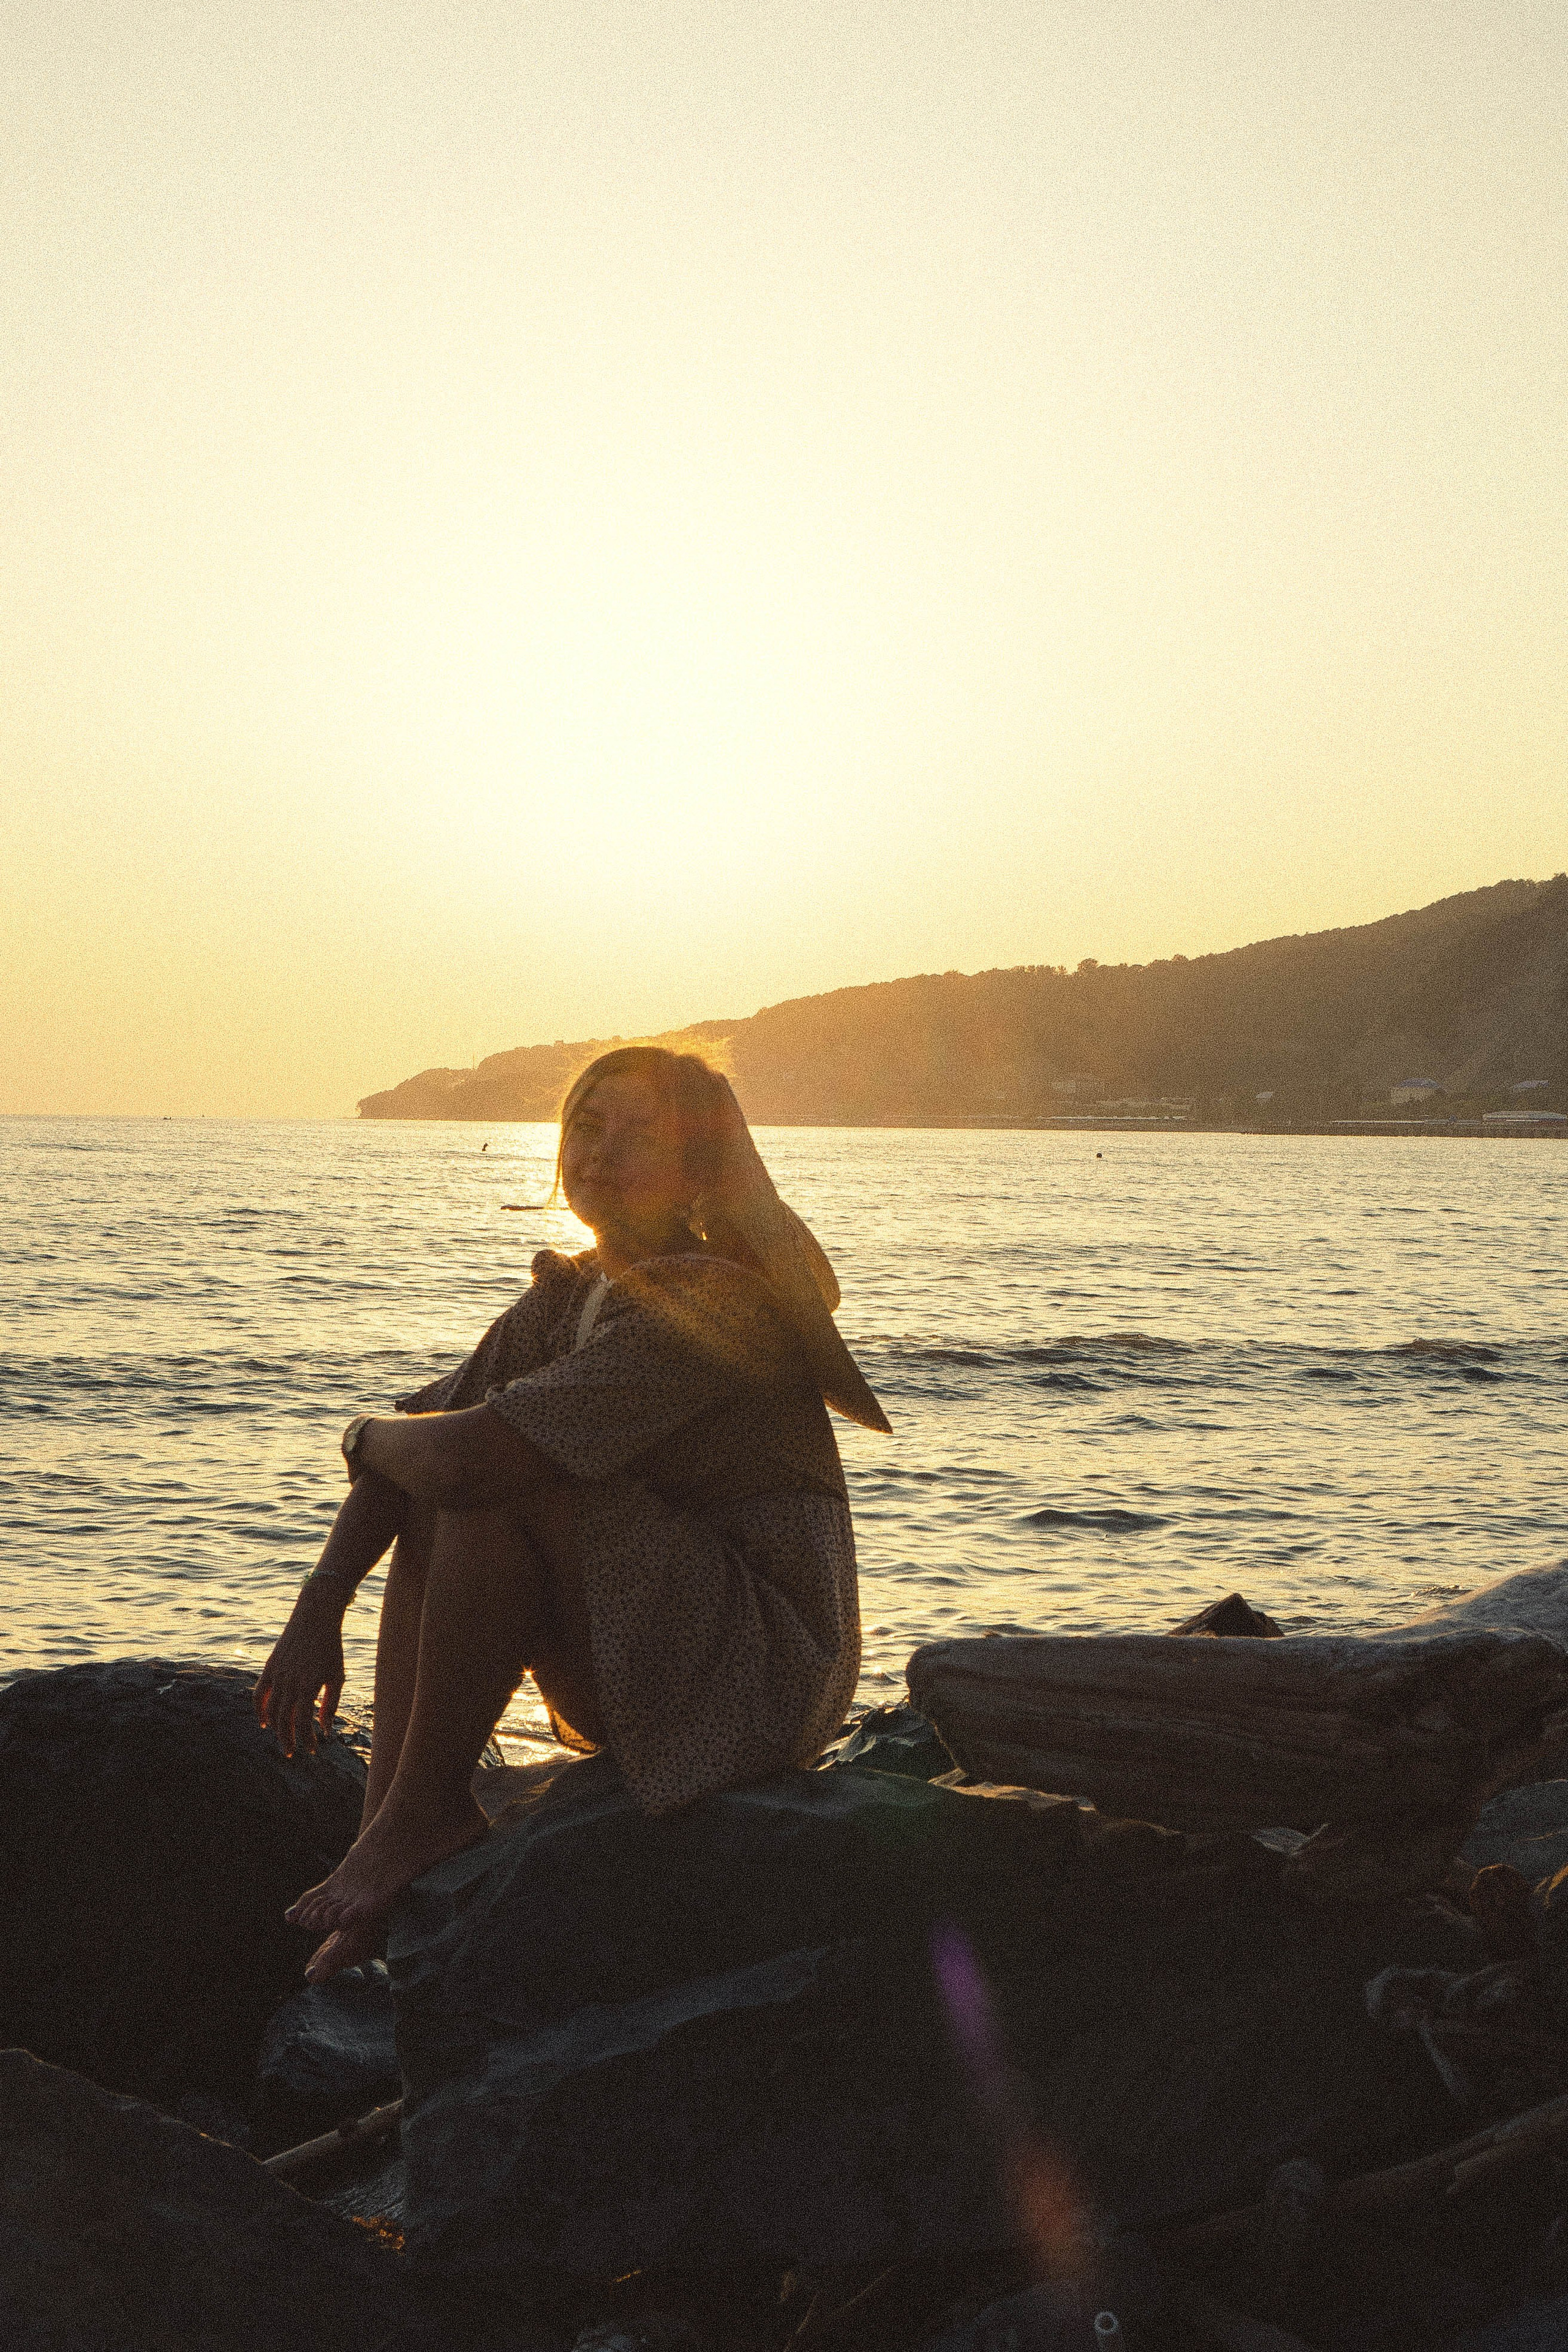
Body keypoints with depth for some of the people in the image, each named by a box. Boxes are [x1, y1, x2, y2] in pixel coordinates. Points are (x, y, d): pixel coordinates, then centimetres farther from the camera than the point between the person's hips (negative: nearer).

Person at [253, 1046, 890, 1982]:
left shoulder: (710, 1305, -21)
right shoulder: (567, 1296, 8)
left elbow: (469, 1454, -28)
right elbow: (420, 1433, 8)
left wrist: (367, 1436, -6)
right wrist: (318, 1609, -5)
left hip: (764, 1678, -9)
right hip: (645, 1682, 9)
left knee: (497, 1488, -23)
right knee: (431, 1500, 2)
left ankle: (425, 1809, -9)